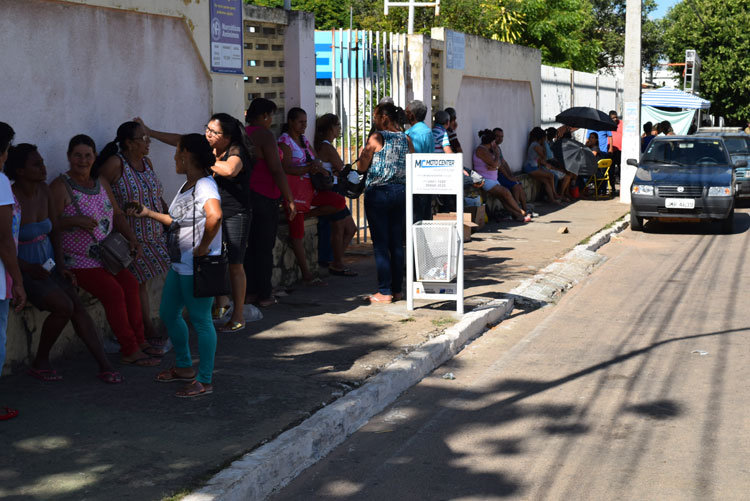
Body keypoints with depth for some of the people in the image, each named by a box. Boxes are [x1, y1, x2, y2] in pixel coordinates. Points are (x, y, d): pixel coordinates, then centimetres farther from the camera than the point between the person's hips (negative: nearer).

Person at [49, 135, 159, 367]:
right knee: (114, 292, -19)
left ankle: (138, 340, 9)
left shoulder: (101, 183, 10)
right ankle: (129, 351, -9)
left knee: (130, 284, -5)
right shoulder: (60, 187, -12)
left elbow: (117, 214, 13)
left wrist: (131, 237, -2)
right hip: (78, 261, -7)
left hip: (105, 255, 7)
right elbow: (50, 224, -18)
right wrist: (74, 220, -31)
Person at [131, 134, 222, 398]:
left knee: (200, 320, -2)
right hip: (180, 265, 11)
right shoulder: (187, 185, 14)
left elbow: (215, 216, -37)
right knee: (168, 313, 19)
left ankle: (205, 380, 7)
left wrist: (204, 247, -29)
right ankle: (184, 367, 35)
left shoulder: (205, 185, -19)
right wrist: (149, 213, 25)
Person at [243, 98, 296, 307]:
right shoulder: (264, 135, -12)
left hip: (245, 195, 8)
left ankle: (249, 292, 16)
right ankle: (265, 295, 5)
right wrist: (290, 200, -12)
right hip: (264, 198, -8)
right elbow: (276, 170, -16)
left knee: (250, 246, 14)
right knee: (265, 248, 0)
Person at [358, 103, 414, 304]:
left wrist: (365, 150, 11)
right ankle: (397, 289, 15)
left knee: (380, 244, -1)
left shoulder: (376, 139, -10)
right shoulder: (406, 139, 6)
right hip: (401, 192, 5)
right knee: (397, 243, 12)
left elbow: (361, 167, -5)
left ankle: (384, 292, -2)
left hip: (378, 192, -5)